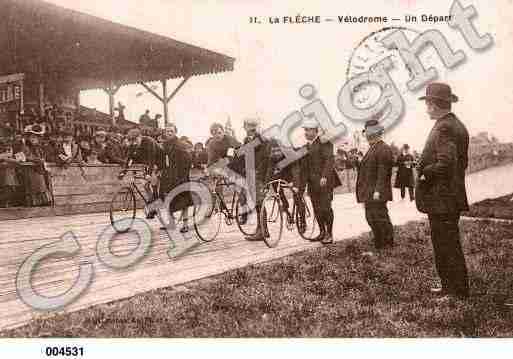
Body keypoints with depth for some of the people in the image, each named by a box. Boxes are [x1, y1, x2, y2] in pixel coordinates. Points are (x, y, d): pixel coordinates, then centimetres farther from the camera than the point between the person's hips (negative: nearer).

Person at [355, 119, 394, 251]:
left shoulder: (384, 149, -13)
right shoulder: (372, 149, 18)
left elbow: (383, 172, -20)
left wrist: (377, 190, -25)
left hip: (377, 193, -10)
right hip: (369, 193, 10)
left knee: (380, 218, -6)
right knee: (371, 218, 14)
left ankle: (388, 245, 5)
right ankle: (379, 245, 24)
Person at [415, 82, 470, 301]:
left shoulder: (444, 128, -18)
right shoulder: (457, 125, 14)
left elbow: (445, 163, -28)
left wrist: (424, 173, -14)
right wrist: (425, 169, 15)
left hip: (441, 199, -10)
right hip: (452, 197, 10)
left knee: (447, 245, -1)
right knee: (443, 243, 18)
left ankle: (458, 292, 9)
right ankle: (449, 285, 29)